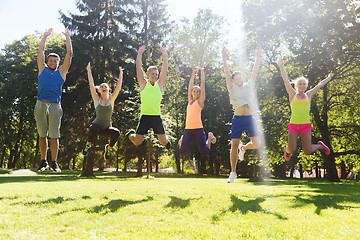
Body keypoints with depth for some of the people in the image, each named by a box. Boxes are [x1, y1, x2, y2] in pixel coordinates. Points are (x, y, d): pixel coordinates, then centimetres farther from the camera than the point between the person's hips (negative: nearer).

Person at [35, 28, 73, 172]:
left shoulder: (61, 72, 14)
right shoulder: (43, 69, 16)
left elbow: (69, 54, 11)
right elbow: (41, 51, 16)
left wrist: (68, 37, 12)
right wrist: (45, 36, 16)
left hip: (55, 106, -1)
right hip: (41, 105, 1)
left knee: (54, 135, 0)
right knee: (42, 135, 5)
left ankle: (54, 163, 7)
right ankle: (43, 162, 14)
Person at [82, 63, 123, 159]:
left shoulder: (111, 99, 2)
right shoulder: (97, 99, -1)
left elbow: (118, 86, 0)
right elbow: (91, 85, -4)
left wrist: (120, 74, -2)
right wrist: (89, 71, -6)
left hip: (107, 128, 2)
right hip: (97, 125, -2)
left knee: (116, 133, -27)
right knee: (93, 128, -36)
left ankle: (109, 147, 7)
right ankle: (88, 145, -3)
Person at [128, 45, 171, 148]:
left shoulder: (159, 85, 10)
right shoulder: (143, 84, 5)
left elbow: (164, 70, 5)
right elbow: (139, 68, -1)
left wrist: (165, 56, -1)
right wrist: (139, 54, -7)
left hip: (157, 117, 2)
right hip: (145, 116, -2)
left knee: (163, 141, 2)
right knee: (137, 142, 0)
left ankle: (167, 141, 40)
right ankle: (131, 133, 35)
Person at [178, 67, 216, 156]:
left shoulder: (200, 101, 5)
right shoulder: (190, 100, 16)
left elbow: (203, 84, 3)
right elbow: (190, 84, 18)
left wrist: (202, 71, 8)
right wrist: (194, 73, 18)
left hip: (198, 128, -3)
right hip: (188, 128, 3)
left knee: (205, 152, -2)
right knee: (183, 152, -4)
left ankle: (210, 137, 27)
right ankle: (183, 139, 30)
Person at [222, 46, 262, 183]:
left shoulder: (249, 86, 14)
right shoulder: (232, 88, 7)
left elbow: (255, 72, 9)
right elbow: (227, 73, -3)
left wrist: (258, 57, 4)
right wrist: (224, 58, -12)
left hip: (249, 118, 2)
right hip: (238, 119, -2)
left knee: (257, 144, -8)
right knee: (234, 145, -5)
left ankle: (243, 148, 27)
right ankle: (233, 172, 8)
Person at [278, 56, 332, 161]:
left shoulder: (308, 95, 13)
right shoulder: (292, 94, 8)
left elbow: (320, 85, 24)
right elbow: (286, 80, 3)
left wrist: (328, 78, 35)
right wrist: (281, 67, -2)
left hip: (306, 126, 1)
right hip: (293, 126, -1)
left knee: (307, 151, -10)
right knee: (292, 150, -15)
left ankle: (320, 145, 25)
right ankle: (288, 150, 23)